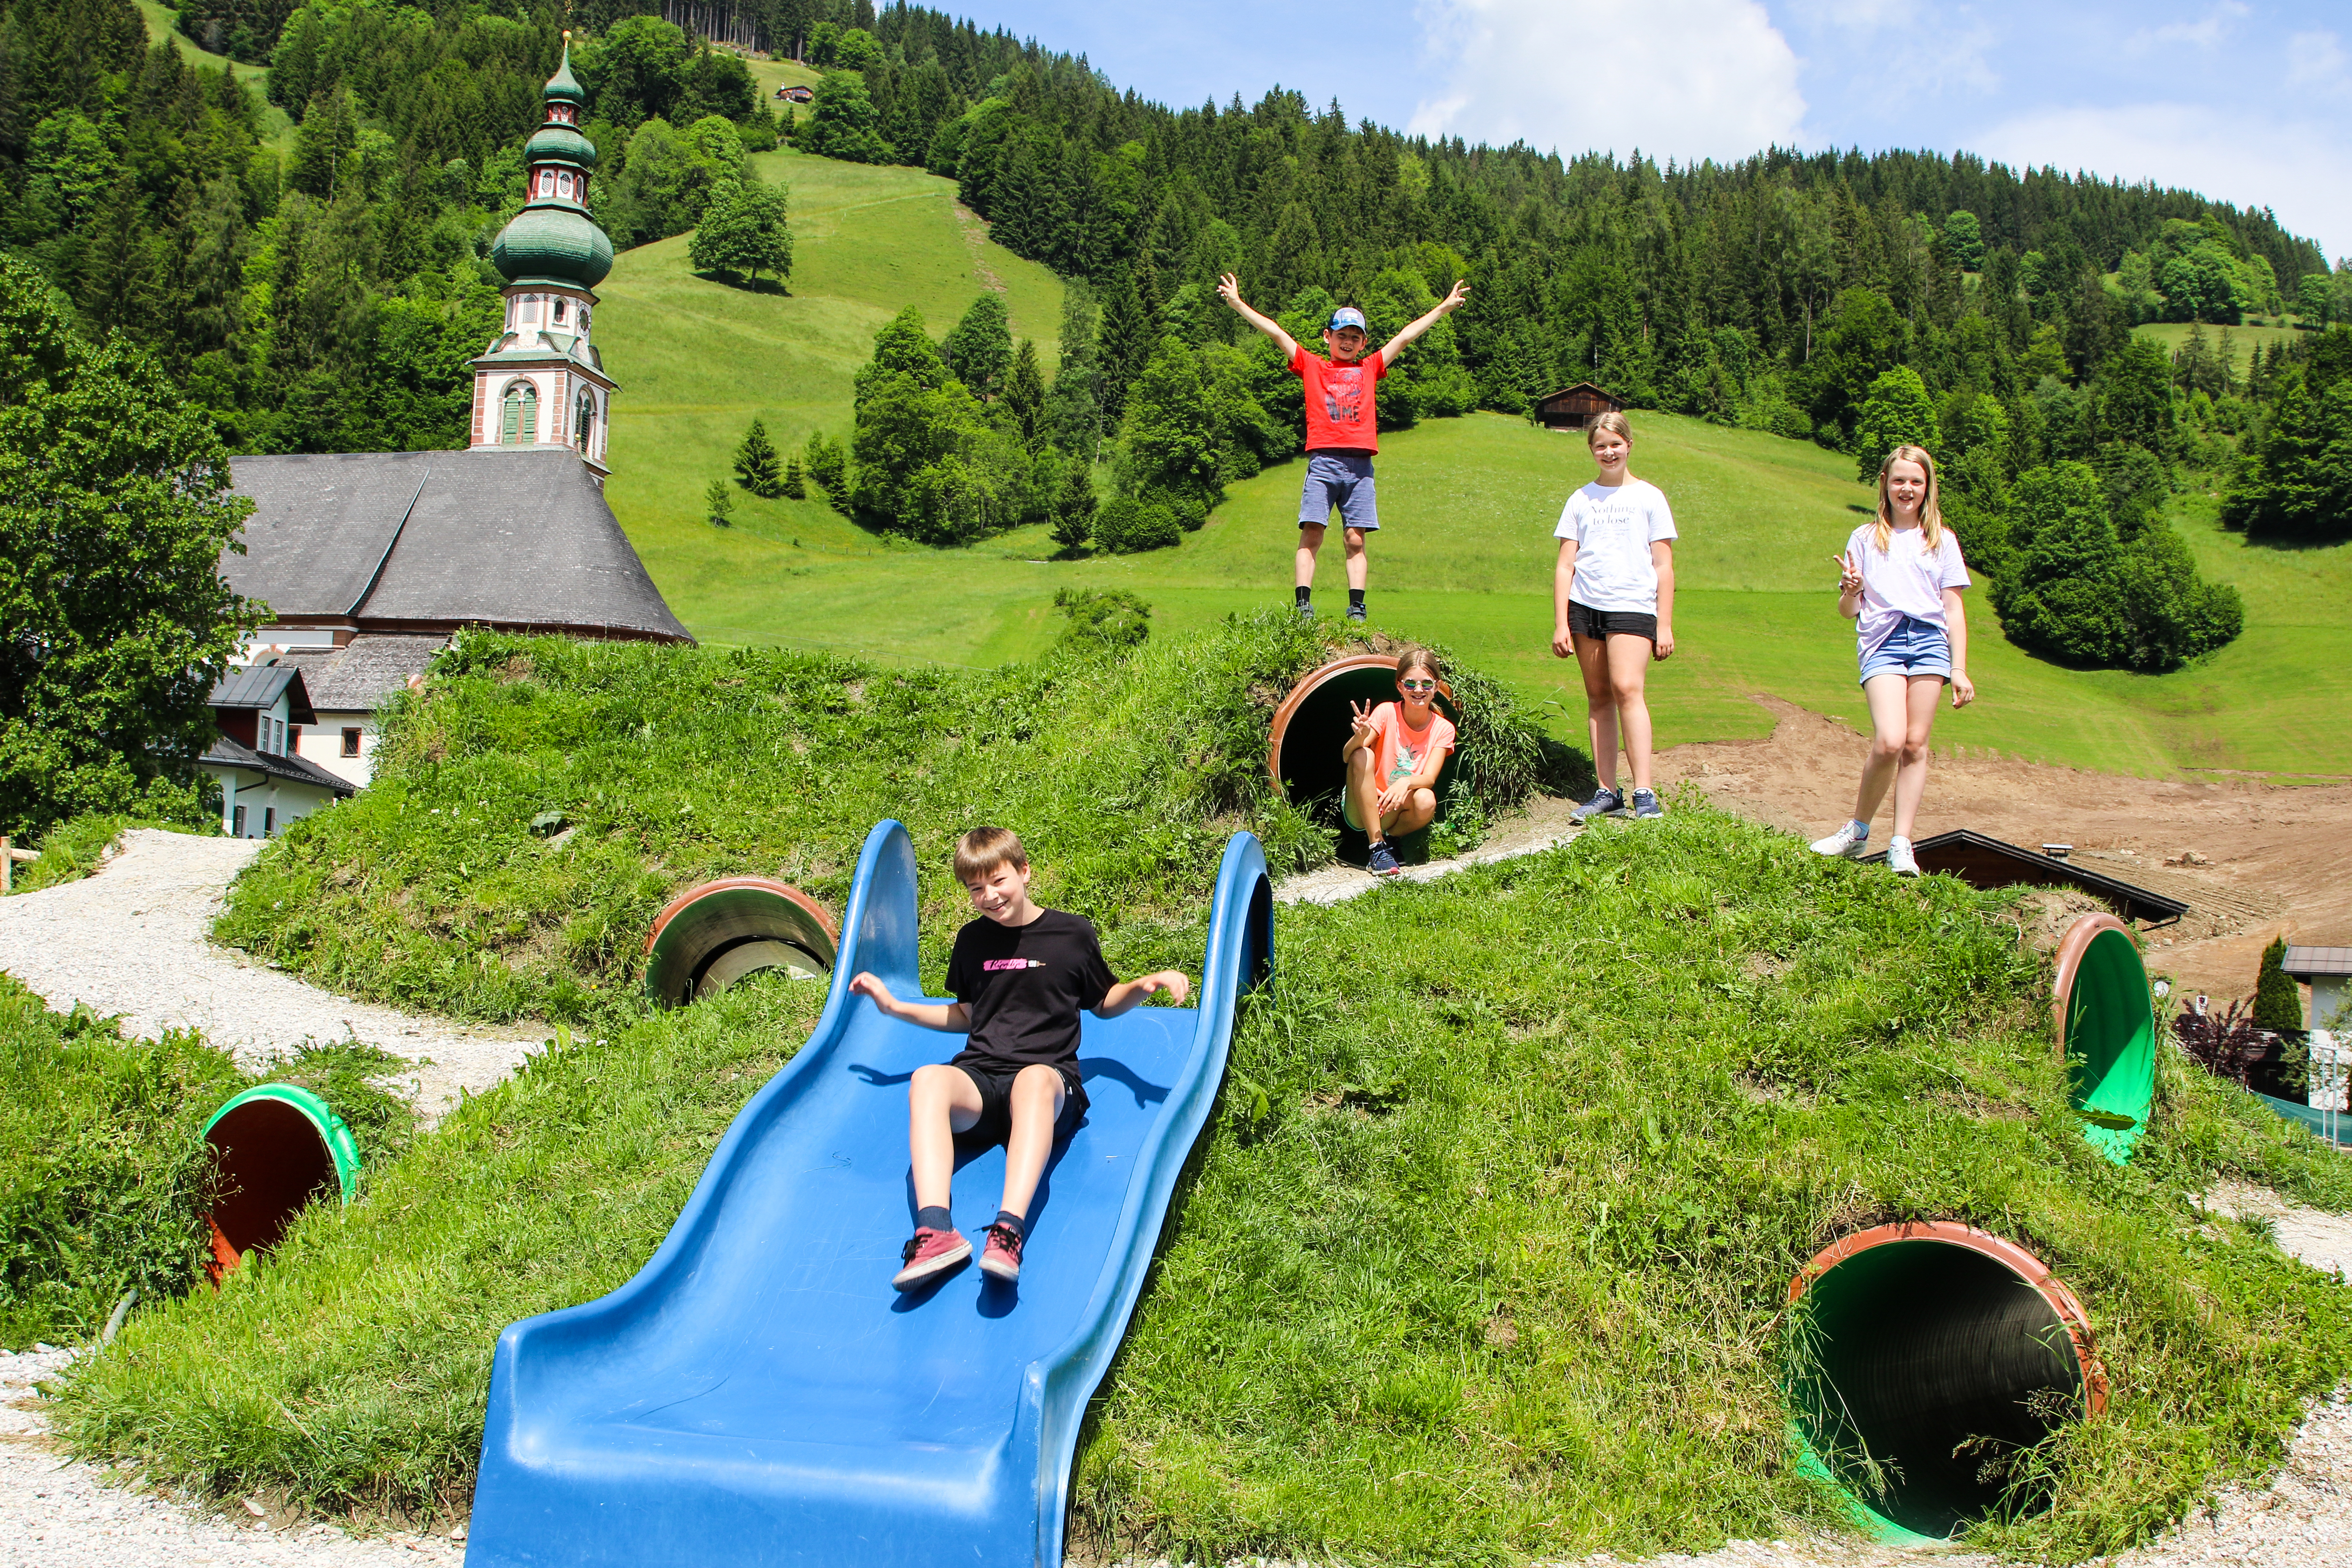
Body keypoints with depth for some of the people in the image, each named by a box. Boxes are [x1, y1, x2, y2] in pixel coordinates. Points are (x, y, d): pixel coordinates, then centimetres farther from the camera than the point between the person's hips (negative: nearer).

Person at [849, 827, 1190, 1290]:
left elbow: (1104, 1004, 21)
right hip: (980, 1075, 3)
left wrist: (1144, 985, 2)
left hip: (1049, 1074, -3)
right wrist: (894, 1007, 27)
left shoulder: (1072, 934, 11)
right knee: (927, 1080, -34)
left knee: (1035, 1079, -42)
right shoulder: (973, 940, 20)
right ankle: (935, 1229, -53)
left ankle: (1010, 1229, -60)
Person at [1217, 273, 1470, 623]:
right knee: (1311, 534, -9)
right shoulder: (1312, 367, 16)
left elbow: (1405, 336, 22)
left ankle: (1356, 609, -2)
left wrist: (1444, 309, 25)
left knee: (1355, 539, -1)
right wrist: (1238, 303, 13)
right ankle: (1303, 605, -11)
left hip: (1359, 465, 1)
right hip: (1322, 462, -1)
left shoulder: (1369, 368, 19)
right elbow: (1275, 331, 14)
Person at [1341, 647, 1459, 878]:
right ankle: (1377, 847, -28)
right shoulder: (1387, 713, -10)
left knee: (1426, 801, -32)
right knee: (1363, 755, -29)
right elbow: (1347, 757, -19)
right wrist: (1360, 737, -42)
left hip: (1396, 812, 1)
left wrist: (1407, 783, -38)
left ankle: (1386, 838, 0)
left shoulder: (1442, 729, -4)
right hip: (1361, 811, -1)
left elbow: (1429, 779, -15)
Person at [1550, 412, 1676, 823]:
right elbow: (1565, 565, 11)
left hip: (1633, 607, -3)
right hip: (1584, 606, 3)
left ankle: (1645, 794, -19)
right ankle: (1606, 793, 8)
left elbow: (1663, 566, 6)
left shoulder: (1649, 497, 7)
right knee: (1598, 697, 4)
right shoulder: (1581, 500, 12)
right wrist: (1560, 623, 3)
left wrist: (1664, 625, 1)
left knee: (1627, 688, -17)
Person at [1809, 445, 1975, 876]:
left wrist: (1959, 669, 5)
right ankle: (1857, 831, -1)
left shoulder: (1941, 541, 15)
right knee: (1889, 742, -19)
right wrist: (1849, 590, -11)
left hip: (1930, 641, 2)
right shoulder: (1865, 538, 13)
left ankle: (1901, 844, -1)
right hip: (1881, 642, -1)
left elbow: (1953, 609, 13)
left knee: (1915, 744, -5)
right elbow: (1848, 611, 12)